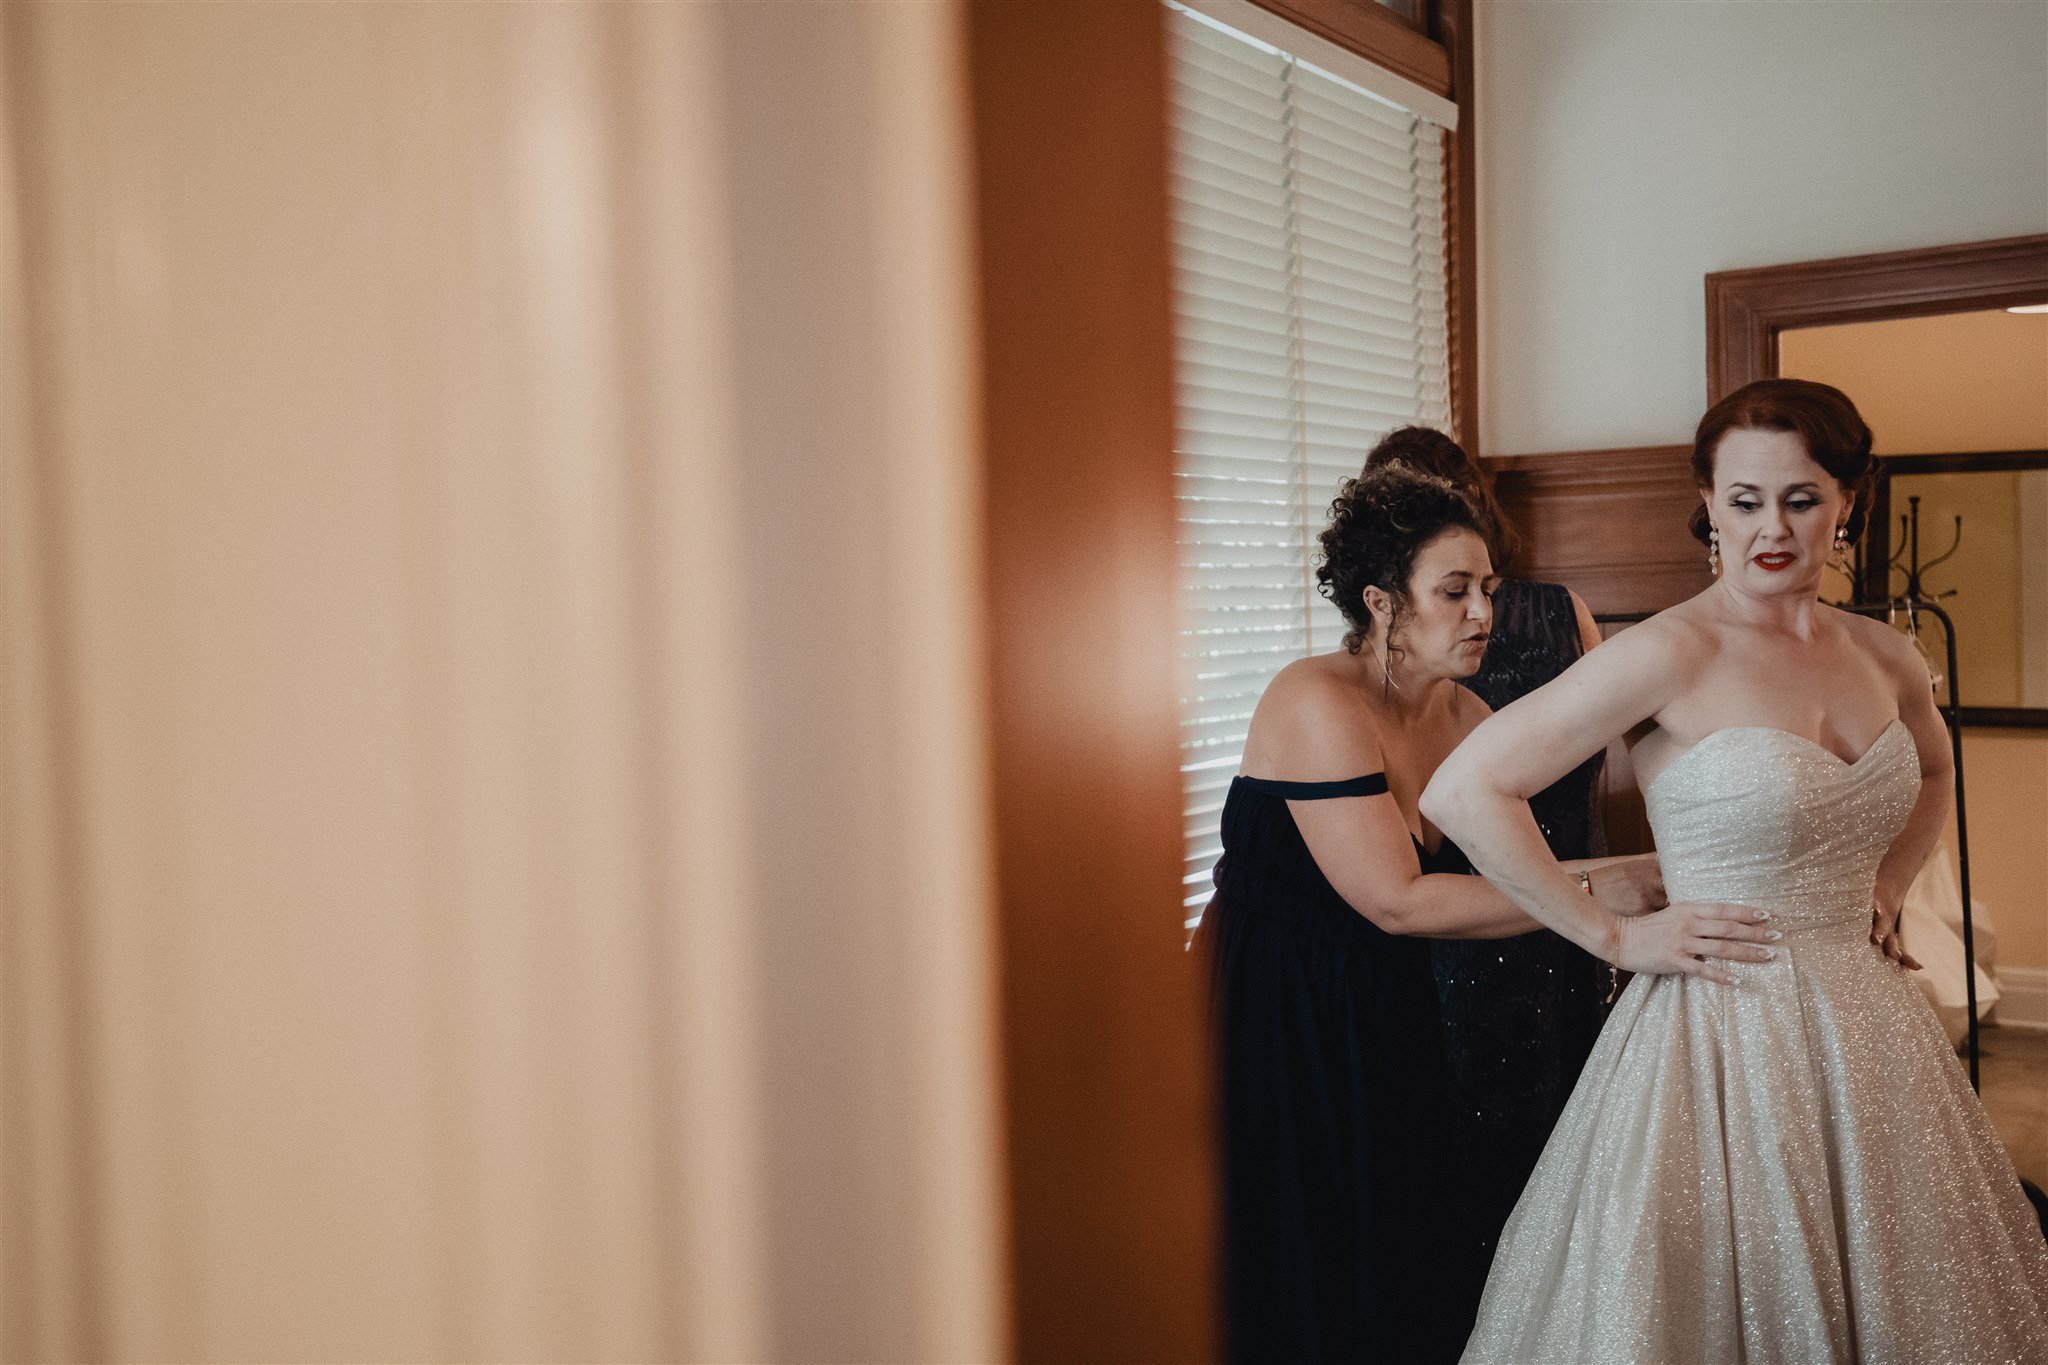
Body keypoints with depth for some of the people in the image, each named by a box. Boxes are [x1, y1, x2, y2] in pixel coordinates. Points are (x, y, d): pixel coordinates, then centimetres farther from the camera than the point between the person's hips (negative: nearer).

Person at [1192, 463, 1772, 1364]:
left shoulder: (1464, 716, 3)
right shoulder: (1316, 701, -21)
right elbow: (1397, 901, -26)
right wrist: (1606, 903, -28)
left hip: (1385, 1030, 7)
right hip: (1273, 1029, -7)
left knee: (1415, 1282, 13)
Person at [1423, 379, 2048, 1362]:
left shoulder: (1884, 657, 4)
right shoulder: (1670, 654, -16)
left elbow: (1932, 771, 28)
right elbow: (1463, 793, -21)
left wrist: (1882, 899, 12)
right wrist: (1613, 935, -14)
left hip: (1867, 1030, 6)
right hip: (1724, 1035, -6)